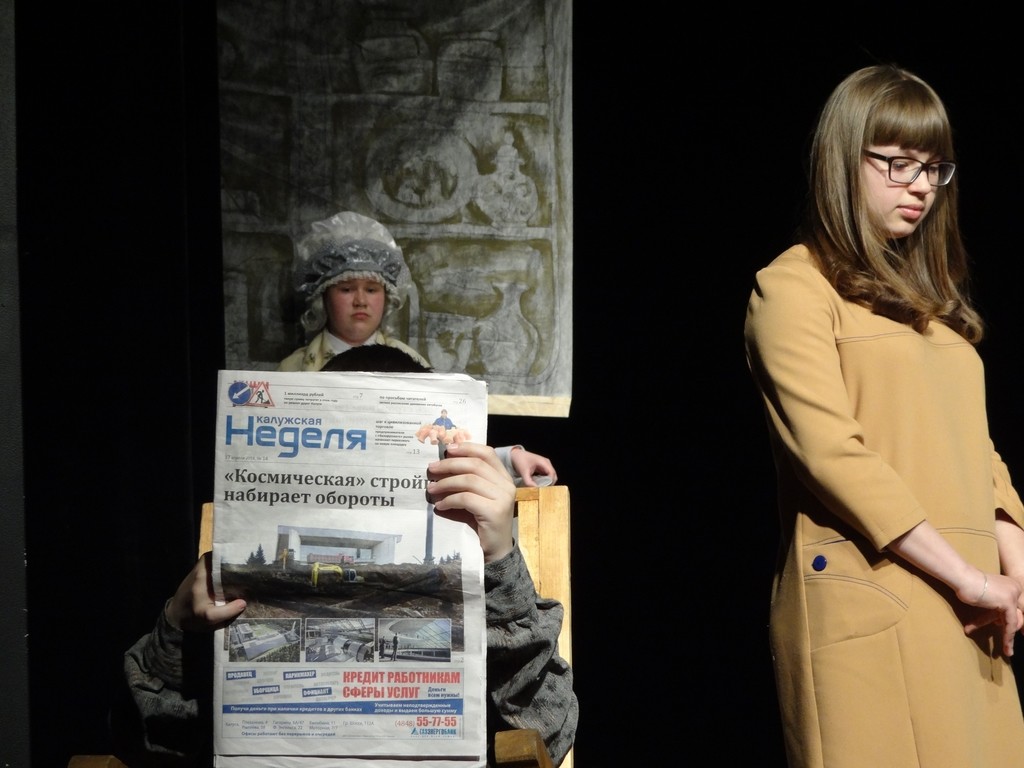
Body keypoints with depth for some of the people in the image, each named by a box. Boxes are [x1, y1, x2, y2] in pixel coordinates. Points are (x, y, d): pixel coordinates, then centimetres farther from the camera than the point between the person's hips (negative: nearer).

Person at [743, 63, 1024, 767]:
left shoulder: (930, 296, 23)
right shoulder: (794, 287, -3)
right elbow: (832, 452, -14)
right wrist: (964, 575, -14)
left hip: (965, 603, 7)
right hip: (869, 601, -7)